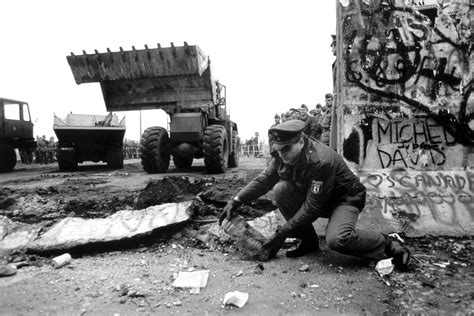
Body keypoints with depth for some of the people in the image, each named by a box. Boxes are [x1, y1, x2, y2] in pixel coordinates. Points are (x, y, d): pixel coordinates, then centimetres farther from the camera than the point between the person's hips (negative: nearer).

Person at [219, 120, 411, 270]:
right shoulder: (282, 154, -13)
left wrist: (281, 235, -27)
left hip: (344, 199, -7)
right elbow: (264, 179, -4)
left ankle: (389, 244, -6)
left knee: (337, 239, -35)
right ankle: (309, 241, -2)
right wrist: (236, 201, -16)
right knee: (281, 189, -20)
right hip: (311, 196, 7)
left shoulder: (321, 161, -34)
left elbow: (311, 208, -31)